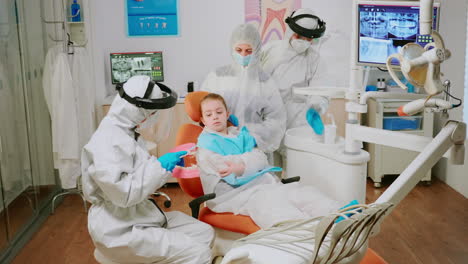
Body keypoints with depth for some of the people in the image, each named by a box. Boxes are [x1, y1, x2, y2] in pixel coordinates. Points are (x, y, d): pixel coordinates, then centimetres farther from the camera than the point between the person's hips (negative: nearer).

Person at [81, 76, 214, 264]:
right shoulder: (107, 141, -21)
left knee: (205, 233, 7)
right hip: (120, 229, -10)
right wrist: (160, 166, -21)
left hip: (141, 215, 10)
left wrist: (167, 165, 5)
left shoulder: (128, 132, 10)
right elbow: (123, 193, -28)